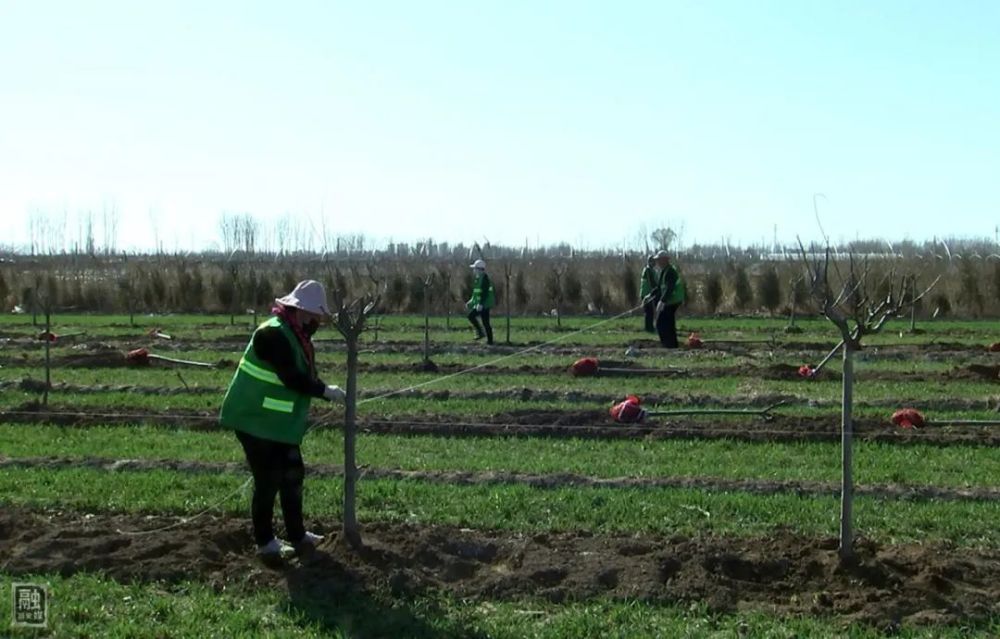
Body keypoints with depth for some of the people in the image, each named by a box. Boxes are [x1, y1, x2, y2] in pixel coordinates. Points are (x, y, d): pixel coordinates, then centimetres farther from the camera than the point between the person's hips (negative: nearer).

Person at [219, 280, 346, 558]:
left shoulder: (296, 335, 9)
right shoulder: (272, 334, -23)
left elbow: (303, 375, 14)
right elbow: (291, 378, -28)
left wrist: (323, 390, 0)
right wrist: (325, 391, -21)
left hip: (279, 423, 10)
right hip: (255, 421, -10)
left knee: (292, 474, 15)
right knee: (268, 480, -2)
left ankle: (297, 536, 27)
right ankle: (264, 542, 12)